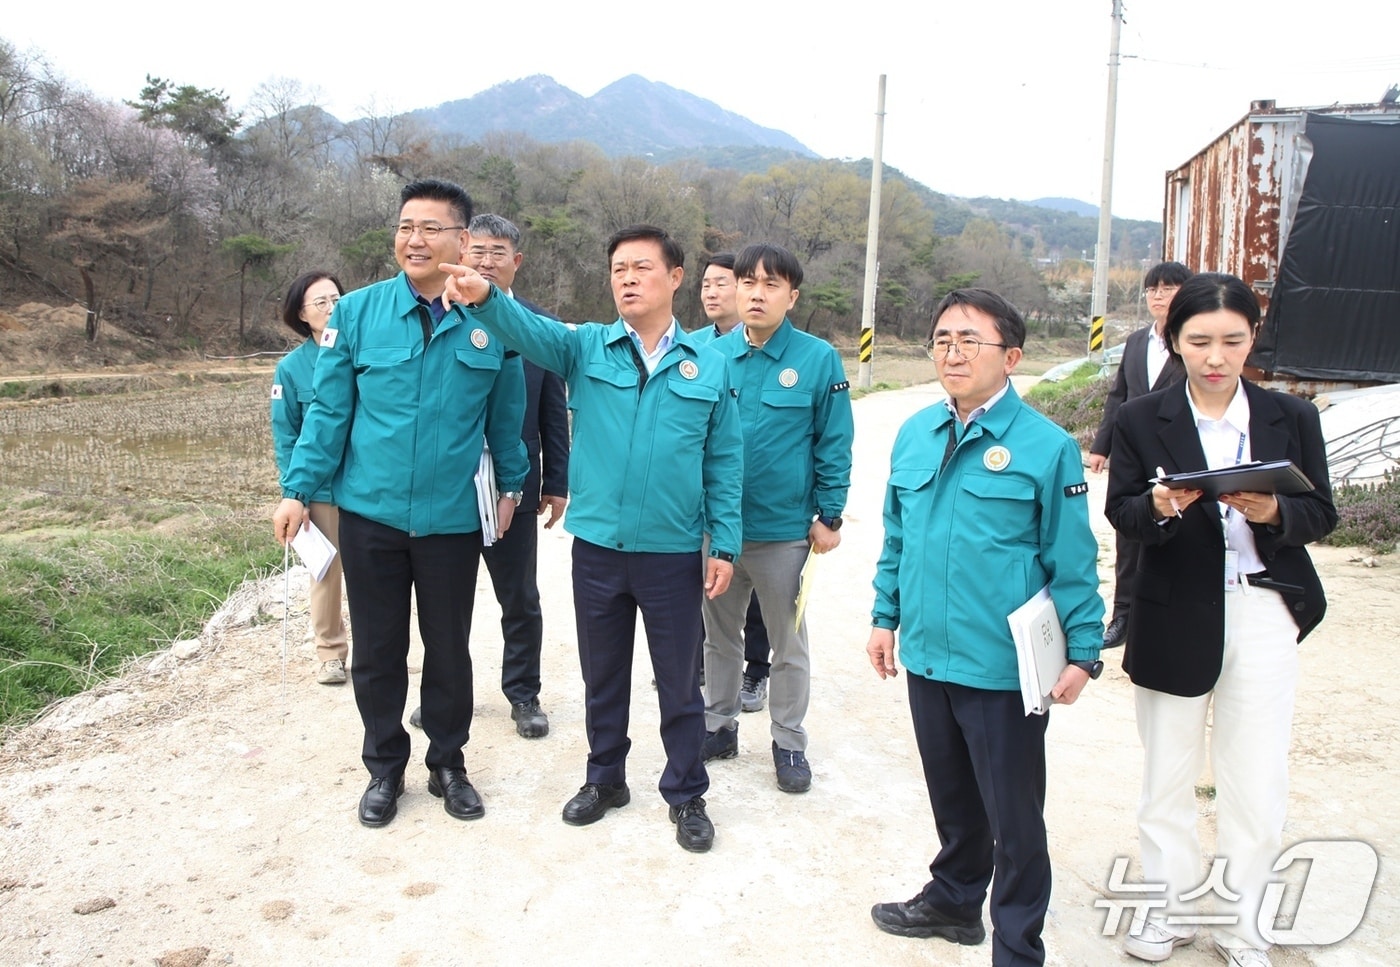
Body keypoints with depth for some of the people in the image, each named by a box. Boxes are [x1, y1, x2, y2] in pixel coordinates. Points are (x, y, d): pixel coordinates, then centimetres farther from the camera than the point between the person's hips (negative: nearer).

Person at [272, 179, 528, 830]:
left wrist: (510, 485, 10)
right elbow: (329, 409, 0)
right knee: (376, 651, 13)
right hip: (369, 513, 1)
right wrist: (299, 489, -2)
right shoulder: (359, 312, -3)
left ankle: (448, 764, 33)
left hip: (454, 518, 0)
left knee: (449, 651, 13)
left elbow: (506, 415, 6)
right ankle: (384, 768, 32)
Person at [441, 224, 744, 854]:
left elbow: (724, 463, 2)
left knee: (679, 682, 11)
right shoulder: (586, 349, 0)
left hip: (674, 553, -1)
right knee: (602, 676, 17)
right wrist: (486, 298, -41)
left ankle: (686, 795, 30)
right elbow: (530, 330, -20)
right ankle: (605, 779, 38)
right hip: (597, 547, 1)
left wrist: (725, 545, -1)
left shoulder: (707, 366, 0)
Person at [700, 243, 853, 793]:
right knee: (719, 634, 17)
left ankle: (789, 742, 28)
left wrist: (829, 515, -5)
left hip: (785, 528, -3)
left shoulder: (818, 359, -8)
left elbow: (835, 444, -5)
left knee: (789, 643, 12)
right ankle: (719, 724, 36)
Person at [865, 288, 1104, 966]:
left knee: (1014, 815, 9)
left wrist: (1083, 652, -9)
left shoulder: (1047, 447, -11)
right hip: (926, 655, 5)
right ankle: (954, 900, 45)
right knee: (951, 797, 23)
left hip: (1005, 668, -5)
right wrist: (886, 617, 13)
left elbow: (1073, 563, -8)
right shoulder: (914, 434, 4)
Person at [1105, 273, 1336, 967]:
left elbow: (1321, 513, 0)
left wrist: (1274, 511, -21)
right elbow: (1121, 512, -5)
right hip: (1174, 617, 0)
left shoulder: (1292, 417, 2)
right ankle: (1169, 909, 32)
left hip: (1264, 614, 1)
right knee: (1167, 773, 12)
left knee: (1256, 781, 6)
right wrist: (1158, 507, -27)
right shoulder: (1141, 420, -2)